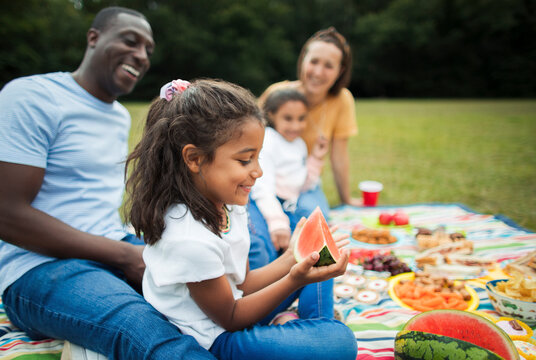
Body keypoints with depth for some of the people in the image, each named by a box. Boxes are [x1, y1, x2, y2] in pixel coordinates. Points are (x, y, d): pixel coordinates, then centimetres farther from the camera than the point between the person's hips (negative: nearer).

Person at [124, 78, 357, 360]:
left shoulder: (228, 205, -5)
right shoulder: (191, 240, -33)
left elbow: (241, 283, 2)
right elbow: (231, 318, -17)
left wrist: (292, 260, -9)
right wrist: (294, 279, -26)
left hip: (231, 307, 9)